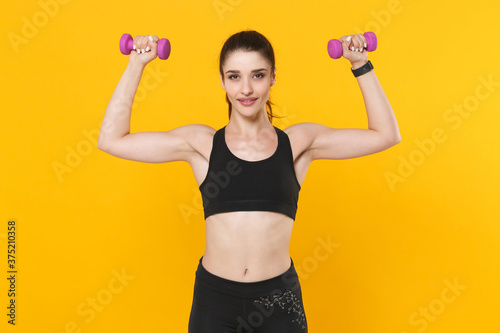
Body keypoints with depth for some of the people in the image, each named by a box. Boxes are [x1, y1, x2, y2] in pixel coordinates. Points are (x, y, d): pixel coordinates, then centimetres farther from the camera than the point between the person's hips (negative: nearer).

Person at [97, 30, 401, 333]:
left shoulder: (299, 142, 2)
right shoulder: (201, 143, 1)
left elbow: (385, 134, 5)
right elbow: (112, 139, 0)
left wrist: (361, 65, 1)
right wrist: (136, 66, 0)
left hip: (279, 300, 0)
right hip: (214, 297, 0)